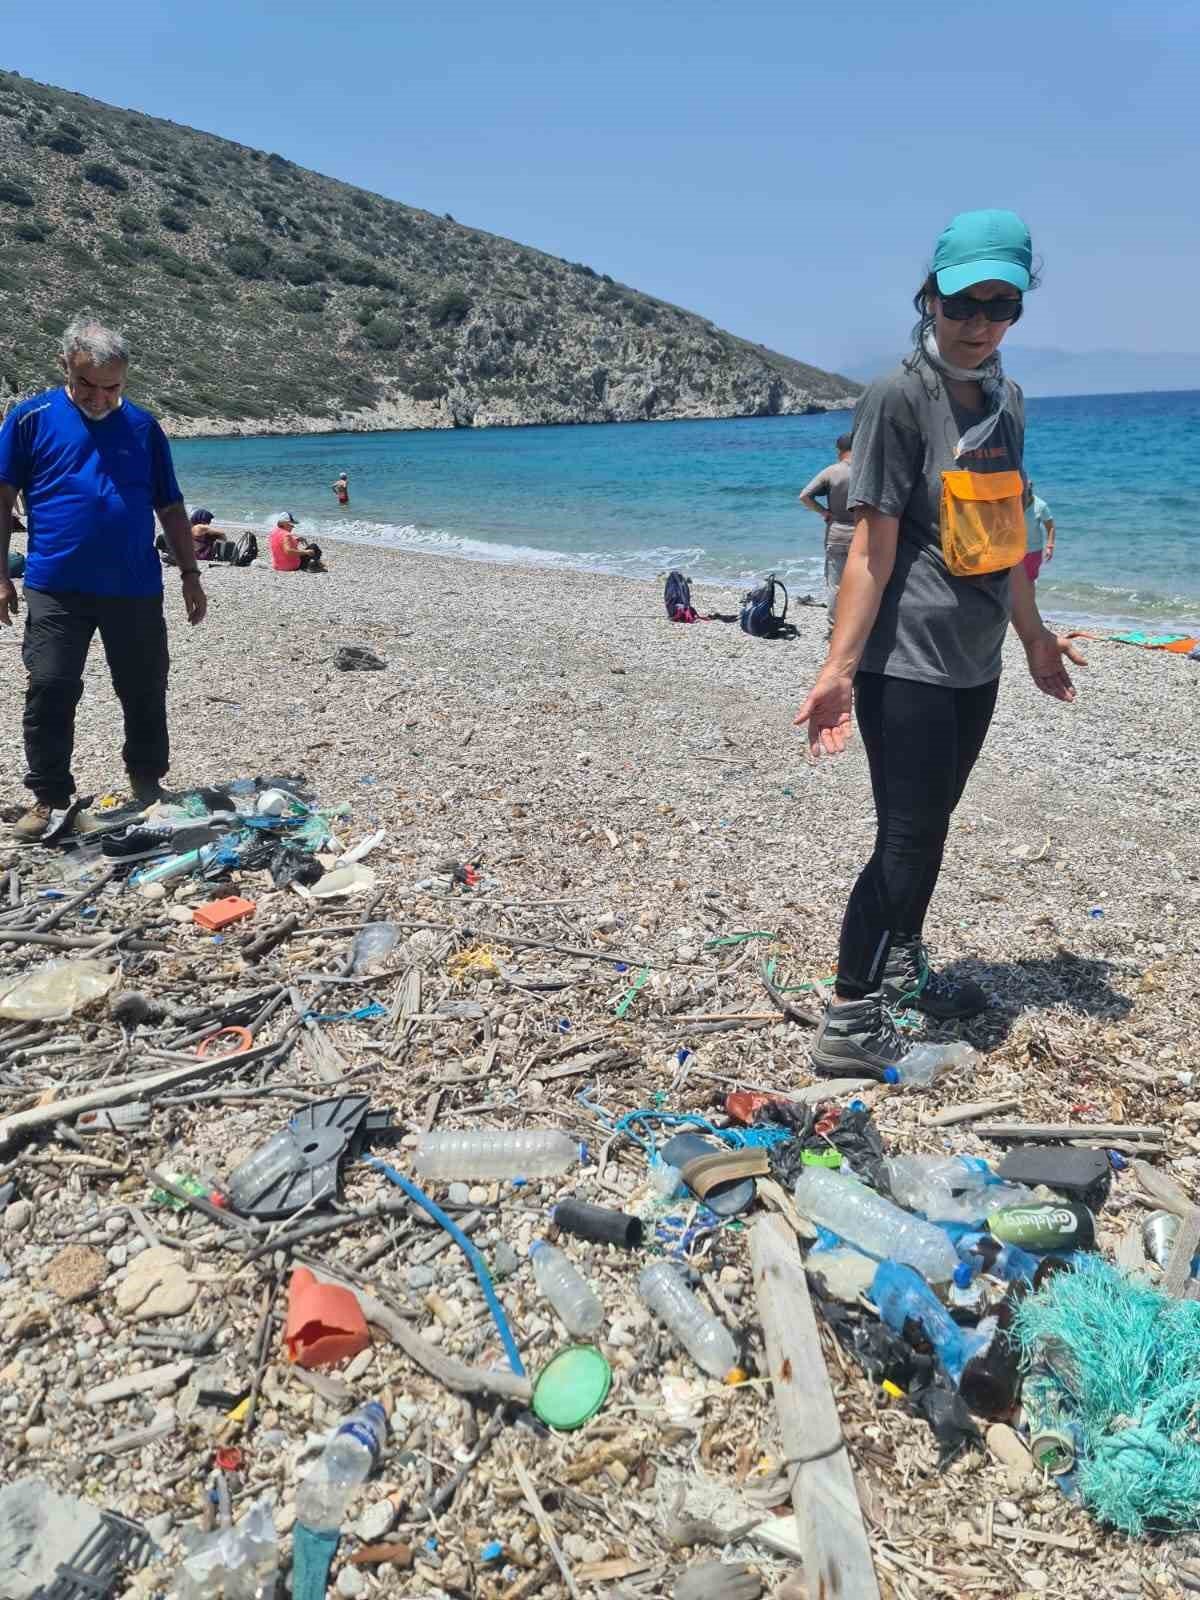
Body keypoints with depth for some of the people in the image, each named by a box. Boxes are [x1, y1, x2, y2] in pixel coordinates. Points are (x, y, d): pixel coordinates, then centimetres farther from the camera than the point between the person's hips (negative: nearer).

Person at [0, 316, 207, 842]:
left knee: (145, 692, 9)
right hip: (56, 588, -2)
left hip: (136, 588, 2)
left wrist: (190, 574, 10)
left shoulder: (143, 426, 8)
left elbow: (171, 508, 13)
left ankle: (148, 786, 28)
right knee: (49, 692, -3)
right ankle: (48, 798, 10)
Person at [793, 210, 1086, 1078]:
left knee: (928, 826, 18)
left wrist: (1034, 635, 26)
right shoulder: (898, 399, -11)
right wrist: (839, 667, -23)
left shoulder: (1006, 401, 12)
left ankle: (904, 967, 37)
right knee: (908, 837, -6)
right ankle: (849, 1023, 4)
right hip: (906, 661, -7)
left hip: (973, 661, 7)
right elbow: (873, 546, -17)